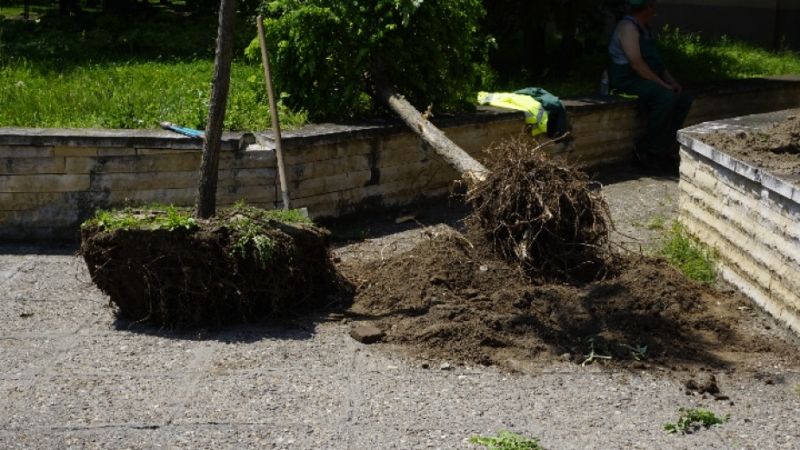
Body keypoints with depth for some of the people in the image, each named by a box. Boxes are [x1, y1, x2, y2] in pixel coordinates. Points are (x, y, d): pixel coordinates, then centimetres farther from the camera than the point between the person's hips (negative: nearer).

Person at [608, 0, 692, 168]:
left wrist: (672, 81, 5)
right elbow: (637, 64, -22)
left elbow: (656, 60, 21)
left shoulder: (646, 29, 18)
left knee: (684, 99, -3)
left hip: (648, 79, 10)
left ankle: (664, 147, -5)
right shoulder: (628, 27, -13)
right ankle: (647, 150, -21)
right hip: (629, 80, -10)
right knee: (666, 97, -31)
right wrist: (662, 84, -20)